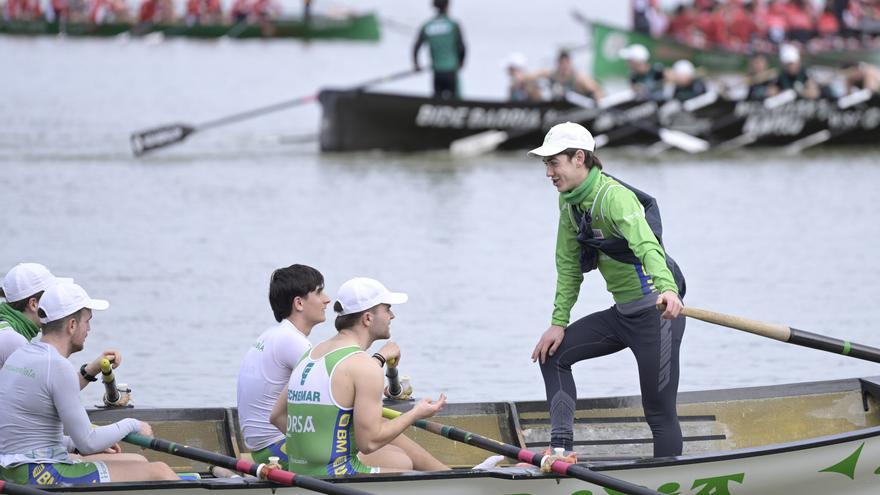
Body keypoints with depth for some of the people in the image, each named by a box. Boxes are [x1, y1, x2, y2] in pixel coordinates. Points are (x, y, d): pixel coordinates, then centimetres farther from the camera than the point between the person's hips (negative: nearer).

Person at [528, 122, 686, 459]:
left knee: (659, 411, -5)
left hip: (656, 314, -9)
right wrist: (559, 322, 5)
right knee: (553, 354, 9)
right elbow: (569, 266, 11)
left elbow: (647, 245, -38)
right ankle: (561, 447, 5)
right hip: (623, 314, 9)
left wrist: (668, 289, -55)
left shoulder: (614, 196, -22)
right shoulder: (570, 202, 5)